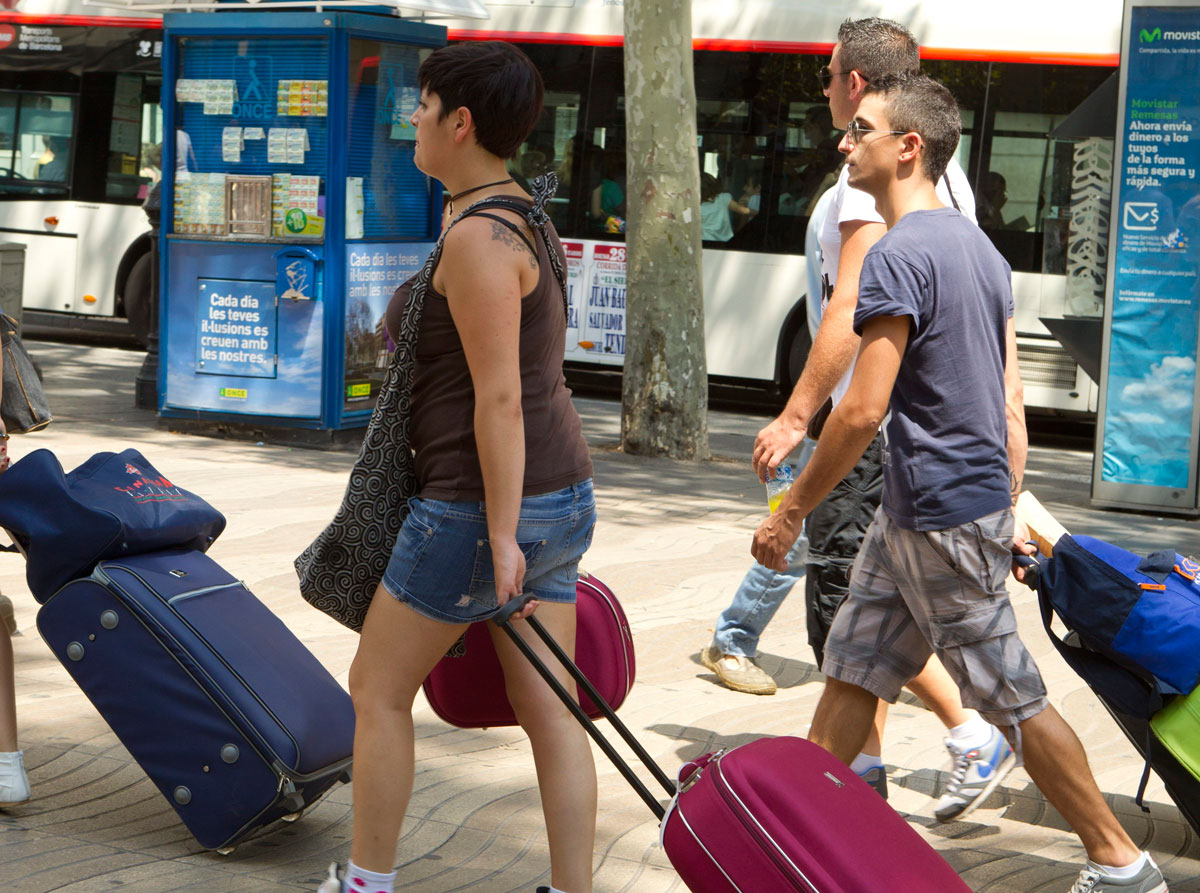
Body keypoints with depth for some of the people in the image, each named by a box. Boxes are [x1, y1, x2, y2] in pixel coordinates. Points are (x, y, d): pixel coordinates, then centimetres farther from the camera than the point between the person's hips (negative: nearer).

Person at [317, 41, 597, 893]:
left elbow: (499, 397, -21)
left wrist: (500, 539, -20)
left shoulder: (478, 238, -18)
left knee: (379, 690, 8)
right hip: (558, 493, 9)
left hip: (481, 505, -9)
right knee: (548, 708, 8)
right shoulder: (526, 220, 12)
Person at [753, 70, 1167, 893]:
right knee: (852, 668, 15)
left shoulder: (900, 255, -18)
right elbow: (1011, 402, 14)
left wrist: (790, 512, -12)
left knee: (1013, 697, 0)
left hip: (941, 520, -10)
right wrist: (1010, 513, 18)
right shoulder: (979, 248, 12)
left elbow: (863, 410, -21)